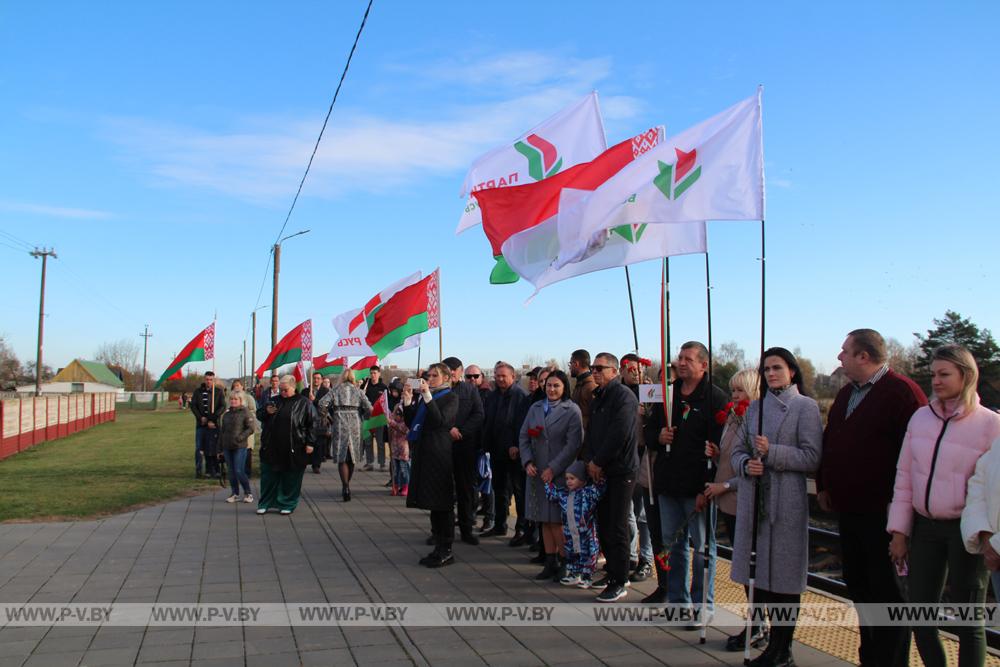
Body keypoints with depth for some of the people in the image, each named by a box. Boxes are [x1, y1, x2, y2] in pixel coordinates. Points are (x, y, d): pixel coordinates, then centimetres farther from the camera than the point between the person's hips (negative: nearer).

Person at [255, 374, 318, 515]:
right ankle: (265, 504, 21)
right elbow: (258, 415, 17)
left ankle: (287, 504, 17)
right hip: (272, 447, 4)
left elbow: (312, 424, -3)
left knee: (291, 478, 4)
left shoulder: (304, 403, -1)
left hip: (293, 449, -3)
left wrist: (309, 443, -10)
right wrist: (266, 411, -6)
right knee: (269, 476, 9)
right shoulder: (274, 401, 11)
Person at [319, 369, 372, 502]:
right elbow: (369, 408, -2)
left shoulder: (335, 390, 7)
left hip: (339, 425, -1)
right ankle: (346, 487, 24)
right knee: (352, 457, 14)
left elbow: (322, 404, -7)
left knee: (342, 458, 0)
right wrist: (362, 418, 12)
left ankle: (346, 487, -14)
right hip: (355, 425, 1)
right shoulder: (358, 391, 9)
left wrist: (330, 418, 4)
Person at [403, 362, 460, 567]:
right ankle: (438, 547, 19)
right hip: (423, 453, 7)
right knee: (432, 502, 11)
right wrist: (408, 399, -1)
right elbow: (410, 422, 11)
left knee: (442, 503, -3)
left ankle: (446, 551, 3)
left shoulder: (451, 397, -3)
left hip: (440, 454, -7)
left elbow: (441, 420, -18)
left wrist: (427, 396, -20)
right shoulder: (422, 395, 14)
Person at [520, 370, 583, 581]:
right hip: (537, 473, 5)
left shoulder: (572, 411, -5)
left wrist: (553, 469, -14)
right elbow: (523, 437, 11)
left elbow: (573, 444, -11)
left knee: (557, 520, -5)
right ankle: (550, 563, 15)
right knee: (544, 520, 8)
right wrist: (527, 462, -4)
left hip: (560, 474, -5)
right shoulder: (535, 408, 11)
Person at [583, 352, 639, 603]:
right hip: (600, 471, 8)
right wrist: (589, 461, -1)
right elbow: (591, 432, 15)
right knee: (603, 525, 12)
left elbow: (619, 435, -19)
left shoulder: (624, 396, -11)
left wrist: (598, 462, -12)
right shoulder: (598, 398, 16)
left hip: (620, 471, -8)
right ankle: (613, 572, 25)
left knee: (617, 528, -3)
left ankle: (619, 582, 5)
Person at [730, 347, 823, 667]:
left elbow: (812, 458, -9)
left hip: (787, 501, -4)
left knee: (784, 573, 1)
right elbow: (738, 451, 15)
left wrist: (771, 452, -17)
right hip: (754, 498, 5)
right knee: (758, 568, 6)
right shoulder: (755, 407, 15)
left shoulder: (805, 407, -1)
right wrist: (746, 464, -7)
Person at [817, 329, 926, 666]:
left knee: (886, 589, 1)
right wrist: (824, 486, 16)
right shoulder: (845, 394, 15)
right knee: (858, 585, 16)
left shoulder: (902, 392, -12)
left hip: (882, 511, -8)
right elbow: (828, 441, 21)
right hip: (848, 508, 9)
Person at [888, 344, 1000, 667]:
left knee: (968, 621, 6)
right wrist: (899, 531, 7)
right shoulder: (921, 417, 6)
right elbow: (904, 476, 8)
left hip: (966, 530, -4)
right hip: (925, 527, 4)